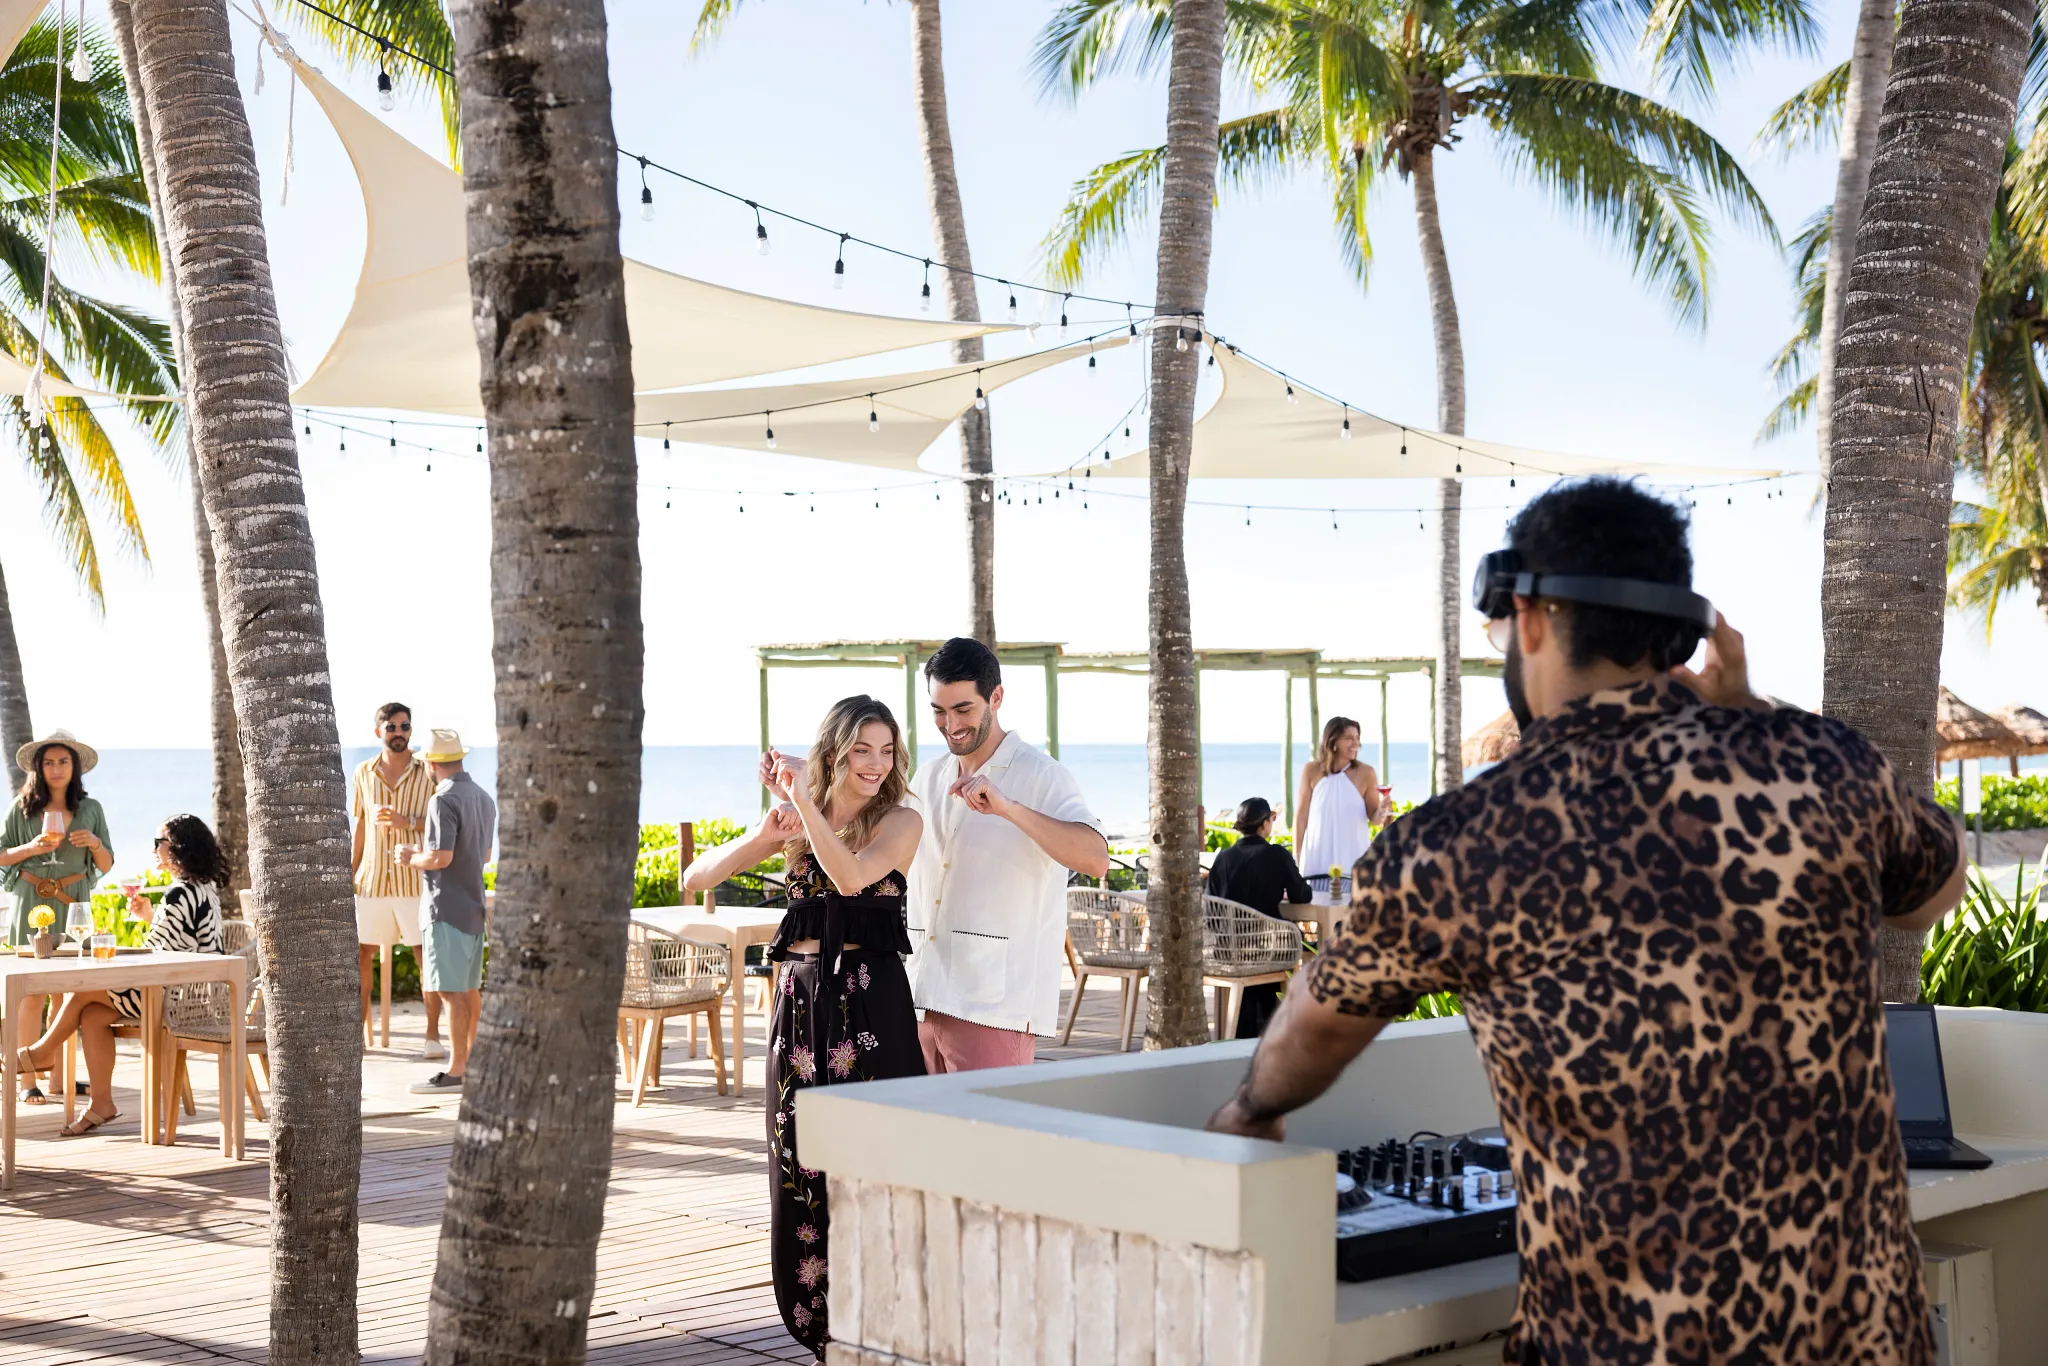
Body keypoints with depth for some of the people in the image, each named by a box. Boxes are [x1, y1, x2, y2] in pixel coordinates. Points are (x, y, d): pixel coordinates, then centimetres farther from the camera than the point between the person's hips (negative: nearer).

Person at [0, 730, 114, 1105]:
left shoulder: (90, 809, 8)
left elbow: (106, 865, 11)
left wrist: (95, 843, -8)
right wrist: (30, 848, -12)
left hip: (74, 903, 2)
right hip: (33, 902, -2)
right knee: (33, 993, -5)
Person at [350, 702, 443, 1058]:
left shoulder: (428, 772, -2)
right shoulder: (364, 772, 7)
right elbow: (359, 827, 14)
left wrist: (408, 821, -20)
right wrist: (349, 873, 14)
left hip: (415, 878, -3)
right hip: (372, 879, 3)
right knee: (361, 954, 5)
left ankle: (433, 1035, 5)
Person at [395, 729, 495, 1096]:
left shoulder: (444, 801, -16)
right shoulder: (484, 799, 12)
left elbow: (441, 858, -24)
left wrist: (411, 858, -4)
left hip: (447, 909, -9)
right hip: (474, 906, 9)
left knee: (452, 991, -6)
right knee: (469, 988, 14)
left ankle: (455, 1072, -5)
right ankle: (471, 1061, 20)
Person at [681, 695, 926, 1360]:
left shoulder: (900, 822, -2)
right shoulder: (794, 825, 10)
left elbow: (851, 876, -22)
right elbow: (695, 878, 5)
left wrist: (801, 795, -20)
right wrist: (764, 834, -11)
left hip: (870, 1004, -4)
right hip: (801, 1000, 5)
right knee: (802, 1168, 8)